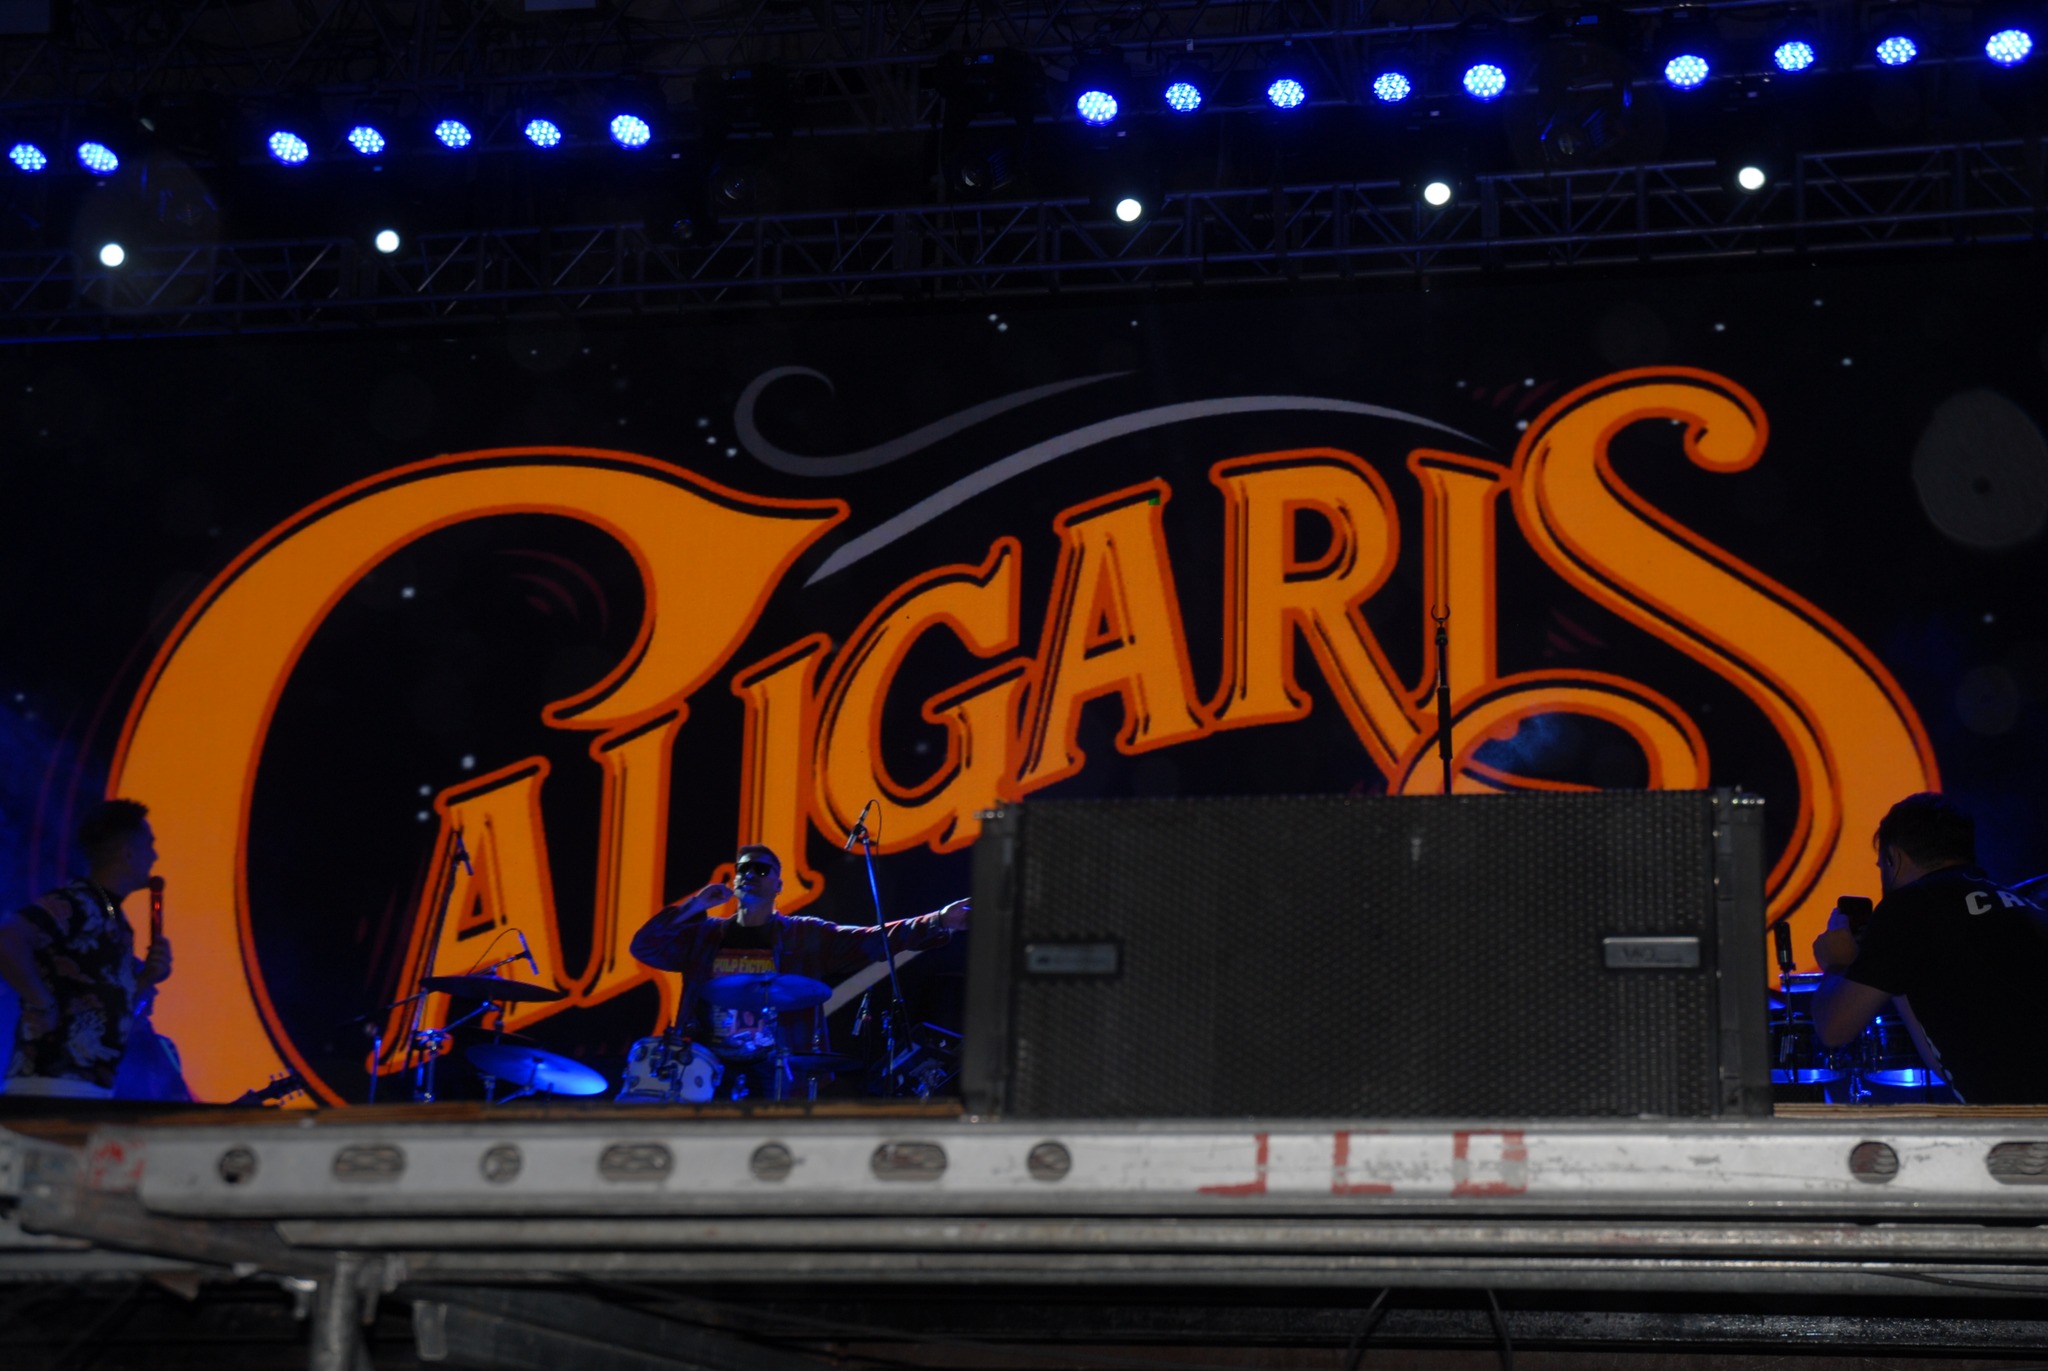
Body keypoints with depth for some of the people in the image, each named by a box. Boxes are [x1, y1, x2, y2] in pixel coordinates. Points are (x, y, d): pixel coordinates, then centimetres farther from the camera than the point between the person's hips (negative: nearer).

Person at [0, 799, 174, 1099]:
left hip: (94, 1087, 9)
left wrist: (146, 977, 6)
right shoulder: (74, 905, -14)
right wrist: (43, 1004, -20)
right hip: (53, 1087, -9)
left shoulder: (112, 916, 16)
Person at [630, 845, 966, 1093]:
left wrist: (938, 923, -13)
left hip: (773, 1071, -2)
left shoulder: (804, 938, 7)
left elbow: (871, 941, -1)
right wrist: (693, 906, -3)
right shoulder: (706, 935, 13)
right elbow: (644, 948, 7)